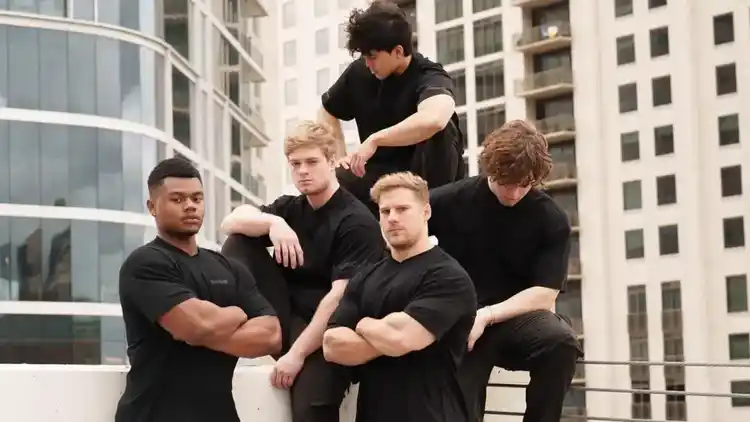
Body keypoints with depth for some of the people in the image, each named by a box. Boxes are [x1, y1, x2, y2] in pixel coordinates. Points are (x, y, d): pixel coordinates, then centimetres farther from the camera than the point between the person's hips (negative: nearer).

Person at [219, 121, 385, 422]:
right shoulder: (290, 208, 11)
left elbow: (341, 297, -19)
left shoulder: (357, 222, -10)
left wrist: (297, 353, -23)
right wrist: (273, 222, -23)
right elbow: (232, 222, -3)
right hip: (285, 320, 6)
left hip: (323, 334, -6)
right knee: (239, 241, -5)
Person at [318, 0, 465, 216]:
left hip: (426, 176, -4)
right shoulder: (359, 72, -4)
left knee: (436, 130, -34)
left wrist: (374, 140, -36)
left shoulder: (429, 77, -22)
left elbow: (433, 119, -46)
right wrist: (339, 157, 0)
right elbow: (327, 112, 15)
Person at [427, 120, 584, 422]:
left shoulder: (551, 220, -5)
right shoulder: (452, 200, -3)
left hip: (516, 319, 0)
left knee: (560, 341, -32)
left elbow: (545, 295, -9)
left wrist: (486, 316, -20)